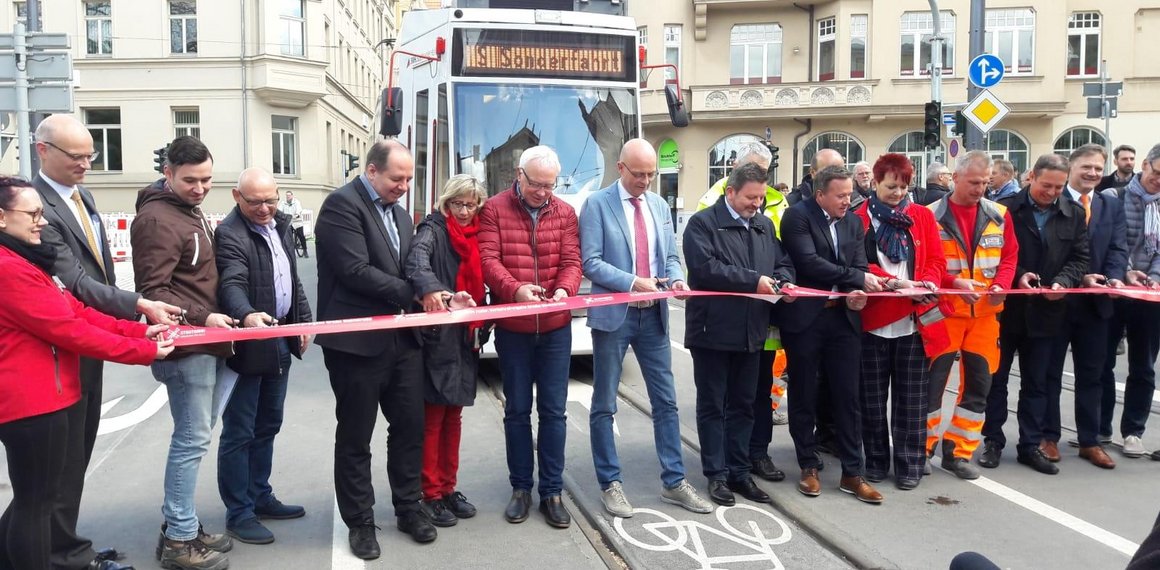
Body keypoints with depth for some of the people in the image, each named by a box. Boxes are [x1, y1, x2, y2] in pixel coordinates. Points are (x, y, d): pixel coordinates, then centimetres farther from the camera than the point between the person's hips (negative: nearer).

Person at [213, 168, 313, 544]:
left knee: (267, 427, 18)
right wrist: (248, 316, -49)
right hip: (247, 345, -8)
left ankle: (260, 497, 31)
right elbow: (232, 284, -31)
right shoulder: (229, 234, -16)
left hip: (280, 341, 8)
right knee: (239, 432, 1)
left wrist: (304, 320, 12)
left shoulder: (280, 224, 10)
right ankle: (238, 513, 11)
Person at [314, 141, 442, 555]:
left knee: (410, 427, 12)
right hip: (358, 341, -7)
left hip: (402, 338, 7)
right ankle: (360, 523, 22)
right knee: (355, 438, 7)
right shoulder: (342, 204, -11)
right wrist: (411, 294, -14)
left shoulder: (399, 213, 15)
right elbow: (355, 271, -20)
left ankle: (408, 510, 28)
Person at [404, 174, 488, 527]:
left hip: (465, 340, 7)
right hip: (437, 338, -7)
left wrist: (482, 327, 5)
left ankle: (448, 488, 24)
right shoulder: (433, 229, -7)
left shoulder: (475, 236, 13)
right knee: (432, 418, 0)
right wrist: (429, 289, -49)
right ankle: (430, 495, 10)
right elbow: (417, 260, -28)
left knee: (453, 416, 14)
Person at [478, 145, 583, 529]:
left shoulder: (565, 213, 6)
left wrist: (564, 289, -24)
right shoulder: (494, 210, -1)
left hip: (556, 327, 2)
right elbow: (488, 259, -11)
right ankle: (521, 488, 22)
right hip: (512, 328, -1)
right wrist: (515, 289, -29)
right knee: (517, 410, 9)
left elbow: (571, 260, -2)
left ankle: (552, 491, 17)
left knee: (553, 411, 6)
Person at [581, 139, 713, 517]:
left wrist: (676, 279, -6)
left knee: (666, 402, 9)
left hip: (653, 315, 5)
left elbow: (671, 256, 15)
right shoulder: (597, 204, -6)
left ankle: (674, 483, 20)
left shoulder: (659, 205, 11)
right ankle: (610, 484, 19)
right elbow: (590, 262, -12)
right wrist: (633, 282, -21)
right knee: (604, 405, 5)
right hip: (614, 315, -5)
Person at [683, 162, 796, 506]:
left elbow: (782, 263, 19)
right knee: (712, 406, 4)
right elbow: (705, 268, -19)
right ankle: (717, 475, 13)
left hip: (751, 331, 6)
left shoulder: (764, 225, 15)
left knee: (743, 405, 13)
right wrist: (753, 280, -20)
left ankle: (739, 472, 23)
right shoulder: (703, 223, -6)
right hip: (713, 331, -6)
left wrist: (784, 281, -4)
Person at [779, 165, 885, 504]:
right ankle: (809, 467, 21)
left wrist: (857, 294, -16)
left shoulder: (854, 223, 13)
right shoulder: (798, 216, -7)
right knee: (804, 396, 7)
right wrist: (858, 278, -16)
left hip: (843, 318, 5)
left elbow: (860, 266, 6)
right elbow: (809, 262, -18)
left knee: (848, 397, 5)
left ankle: (852, 473, 14)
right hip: (805, 318, -4)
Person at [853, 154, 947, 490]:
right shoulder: (860, 219, 0)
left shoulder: (923, 216, 8)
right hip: (873, 320, -1)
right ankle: (875, 462, 22)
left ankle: (910, 465, 18)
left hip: (915, 320, 2)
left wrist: (927, 283, -16)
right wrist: (895, 282, -20)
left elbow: (936, 260, 5)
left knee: (911, 398, 7)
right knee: (873, 397, 9)